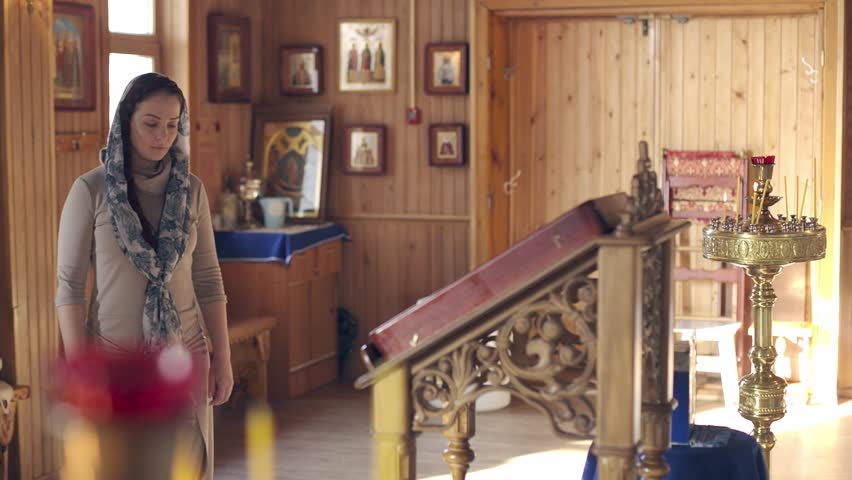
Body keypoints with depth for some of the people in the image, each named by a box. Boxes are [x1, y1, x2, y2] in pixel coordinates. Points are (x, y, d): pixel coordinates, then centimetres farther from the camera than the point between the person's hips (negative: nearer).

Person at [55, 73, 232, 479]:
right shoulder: (90, 190, -7)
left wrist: (223, 357, 4)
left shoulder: (191, 189, 3)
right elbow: (69, 283, -7)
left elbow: (208, 278, 6)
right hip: (115, 354, -3)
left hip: (184, 353, 3)